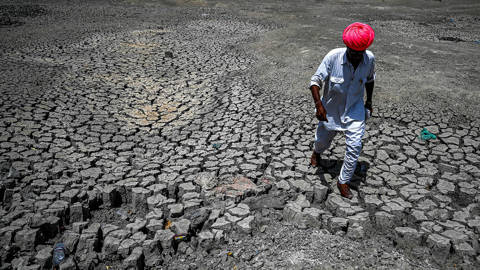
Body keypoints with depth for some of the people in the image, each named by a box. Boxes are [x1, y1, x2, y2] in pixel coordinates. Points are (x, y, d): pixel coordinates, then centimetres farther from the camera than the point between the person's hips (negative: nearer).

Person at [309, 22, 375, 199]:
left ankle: (343, 181, 10)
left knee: (355, 146, -9)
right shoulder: (333, 57, -25)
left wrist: (369, 101, 14)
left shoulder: (370, 59, -13)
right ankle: (316, 152, 57)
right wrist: (318, 104, -33)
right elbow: (315, 80, -20)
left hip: (355, 109, 1)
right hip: (331, 108, -1)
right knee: (323, 140, 17)